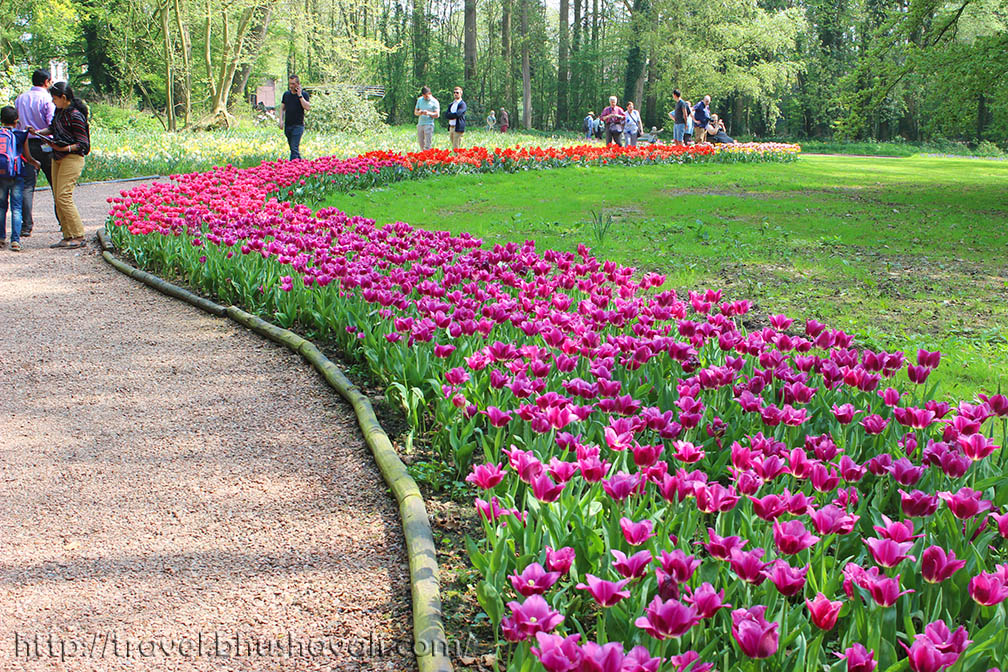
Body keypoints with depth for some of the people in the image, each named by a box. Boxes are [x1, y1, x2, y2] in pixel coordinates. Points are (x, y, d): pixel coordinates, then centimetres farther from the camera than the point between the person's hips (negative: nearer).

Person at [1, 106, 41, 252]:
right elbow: (27, 157, 2)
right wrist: (36, 164, 22)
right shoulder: (21, 135, -2)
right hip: (16, 176, -2)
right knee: (16, 208, 0)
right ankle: (15, 240, -7)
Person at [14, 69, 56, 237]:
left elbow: (16, 124, 12)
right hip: (45, 146, -4)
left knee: (27, 186, 1)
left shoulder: (20, 99, 9)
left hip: (26, 146, 4)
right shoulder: (47, 99, -7)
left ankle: (26, 225, -6)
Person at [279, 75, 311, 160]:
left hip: (298, 125, -6)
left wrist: (300, 95, -15)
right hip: (287, 125, 6)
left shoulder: (304, 94, -2)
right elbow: (282, 108, 18)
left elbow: (307, 108, -15)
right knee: (292, 148, 11)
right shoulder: (286, 94, 12)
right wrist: (281, 120, 5)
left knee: (294, 148, -13)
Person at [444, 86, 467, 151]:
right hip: (451, 128, 7)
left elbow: (457, 114, -19)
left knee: (455, 148, -11)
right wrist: (453, 115, -10)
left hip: (458, 128, -7)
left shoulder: (462, 104, -5)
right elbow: (446, 115, 7)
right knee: (453, 148, 8)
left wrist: (450, 115, -3)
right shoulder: (451, 104, 19)